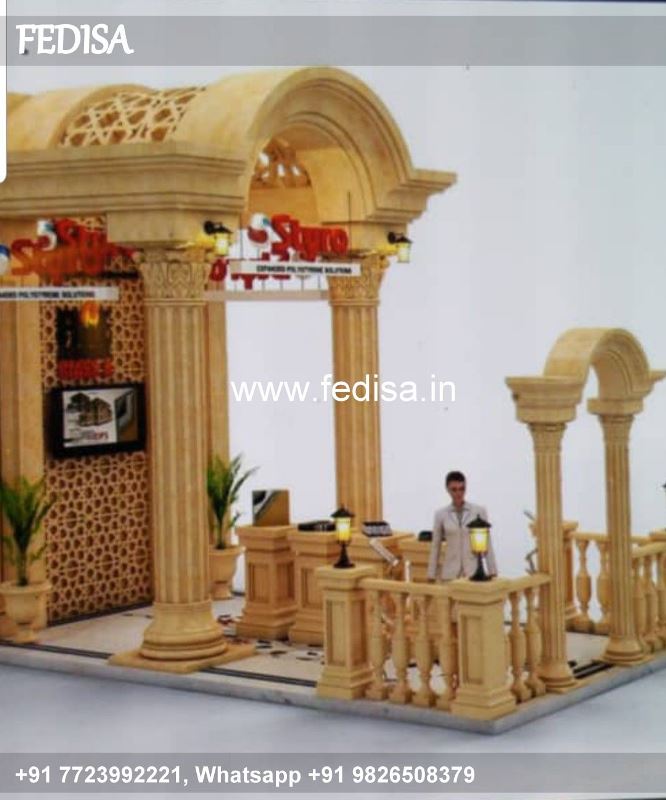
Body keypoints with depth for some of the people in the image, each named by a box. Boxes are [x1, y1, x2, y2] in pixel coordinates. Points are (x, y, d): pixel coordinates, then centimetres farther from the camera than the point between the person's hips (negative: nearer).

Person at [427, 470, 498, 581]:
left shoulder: (479, 511, 2)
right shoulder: (441, 515, 5)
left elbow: (487, 544, 5)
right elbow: (435, 547, 9)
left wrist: (492, 572, 2)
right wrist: (431, 576, 7)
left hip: (473, 572, -1)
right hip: (450, 574, 1)